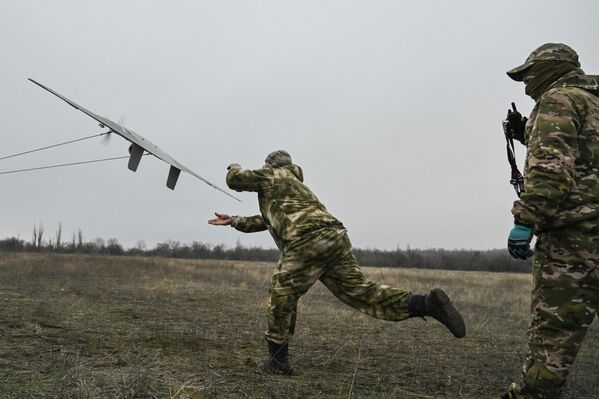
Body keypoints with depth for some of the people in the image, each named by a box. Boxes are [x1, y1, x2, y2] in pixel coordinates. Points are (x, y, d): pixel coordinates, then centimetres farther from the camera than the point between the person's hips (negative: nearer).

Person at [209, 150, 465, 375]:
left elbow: (235, 180, 19)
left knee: (282, 296, 7)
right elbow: (266, 221, 46)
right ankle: (427, 303, -14)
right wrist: (233, 221, 48)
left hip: (307, 242, -8)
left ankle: (278, 360, 14)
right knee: (360, 291, 0)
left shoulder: (271, 176, 17)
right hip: (334, 237, 8)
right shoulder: (294, 184, 41)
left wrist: (235, 168, 42)